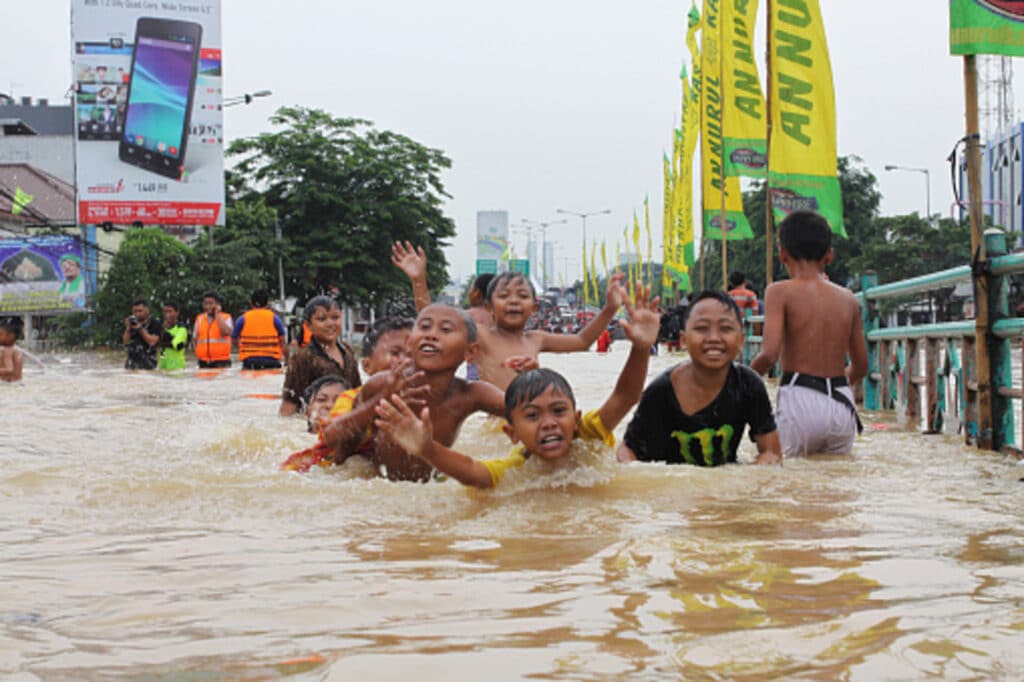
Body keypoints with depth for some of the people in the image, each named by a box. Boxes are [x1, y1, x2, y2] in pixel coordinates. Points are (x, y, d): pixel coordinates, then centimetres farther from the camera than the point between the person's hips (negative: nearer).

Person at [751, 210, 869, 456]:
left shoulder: (780, 292, -4)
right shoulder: (847, 298, 10)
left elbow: (769, 354, -17)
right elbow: (861, 366, 14)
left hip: (800, 402, -4)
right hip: (842, 404, 4)